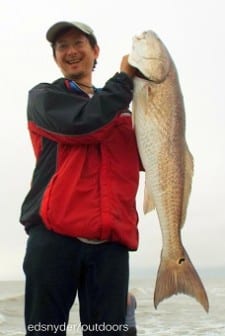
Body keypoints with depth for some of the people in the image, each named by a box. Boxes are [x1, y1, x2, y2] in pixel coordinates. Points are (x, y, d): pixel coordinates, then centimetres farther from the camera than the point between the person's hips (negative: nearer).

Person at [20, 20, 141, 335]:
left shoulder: (119, 108, 25)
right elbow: (82, 123, -10)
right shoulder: (44, 96, 12)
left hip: (111, 241, 4)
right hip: (54, 234, -3)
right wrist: (125, 78, 2)